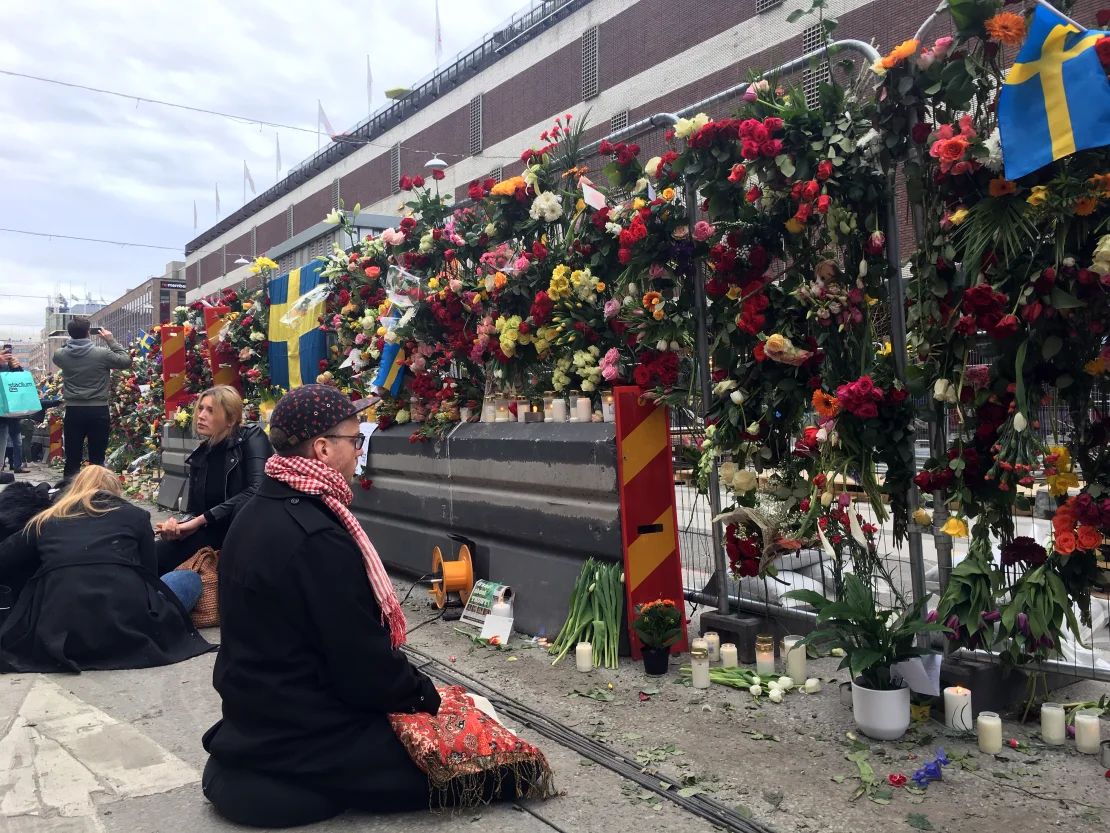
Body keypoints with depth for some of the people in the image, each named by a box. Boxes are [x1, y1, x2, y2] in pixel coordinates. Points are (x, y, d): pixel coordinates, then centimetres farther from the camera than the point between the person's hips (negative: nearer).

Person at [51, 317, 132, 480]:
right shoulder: (102, 354, -11)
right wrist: (111, 341, 5)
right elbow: (126, 361, 3)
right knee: (97, 459, 3)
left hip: (73, 411, 3)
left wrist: (71, 340, 16)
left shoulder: (60, 354, -1)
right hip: (98, 411, -3)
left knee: (72, 458, 9)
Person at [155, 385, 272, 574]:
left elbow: (257, 490, -23)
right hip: (215, 534, 6)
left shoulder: (251, 437, -8)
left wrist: (202, 520, -21)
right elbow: (195, 511, 9)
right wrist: (178, 528, -15)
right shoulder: (200, 455, 8)